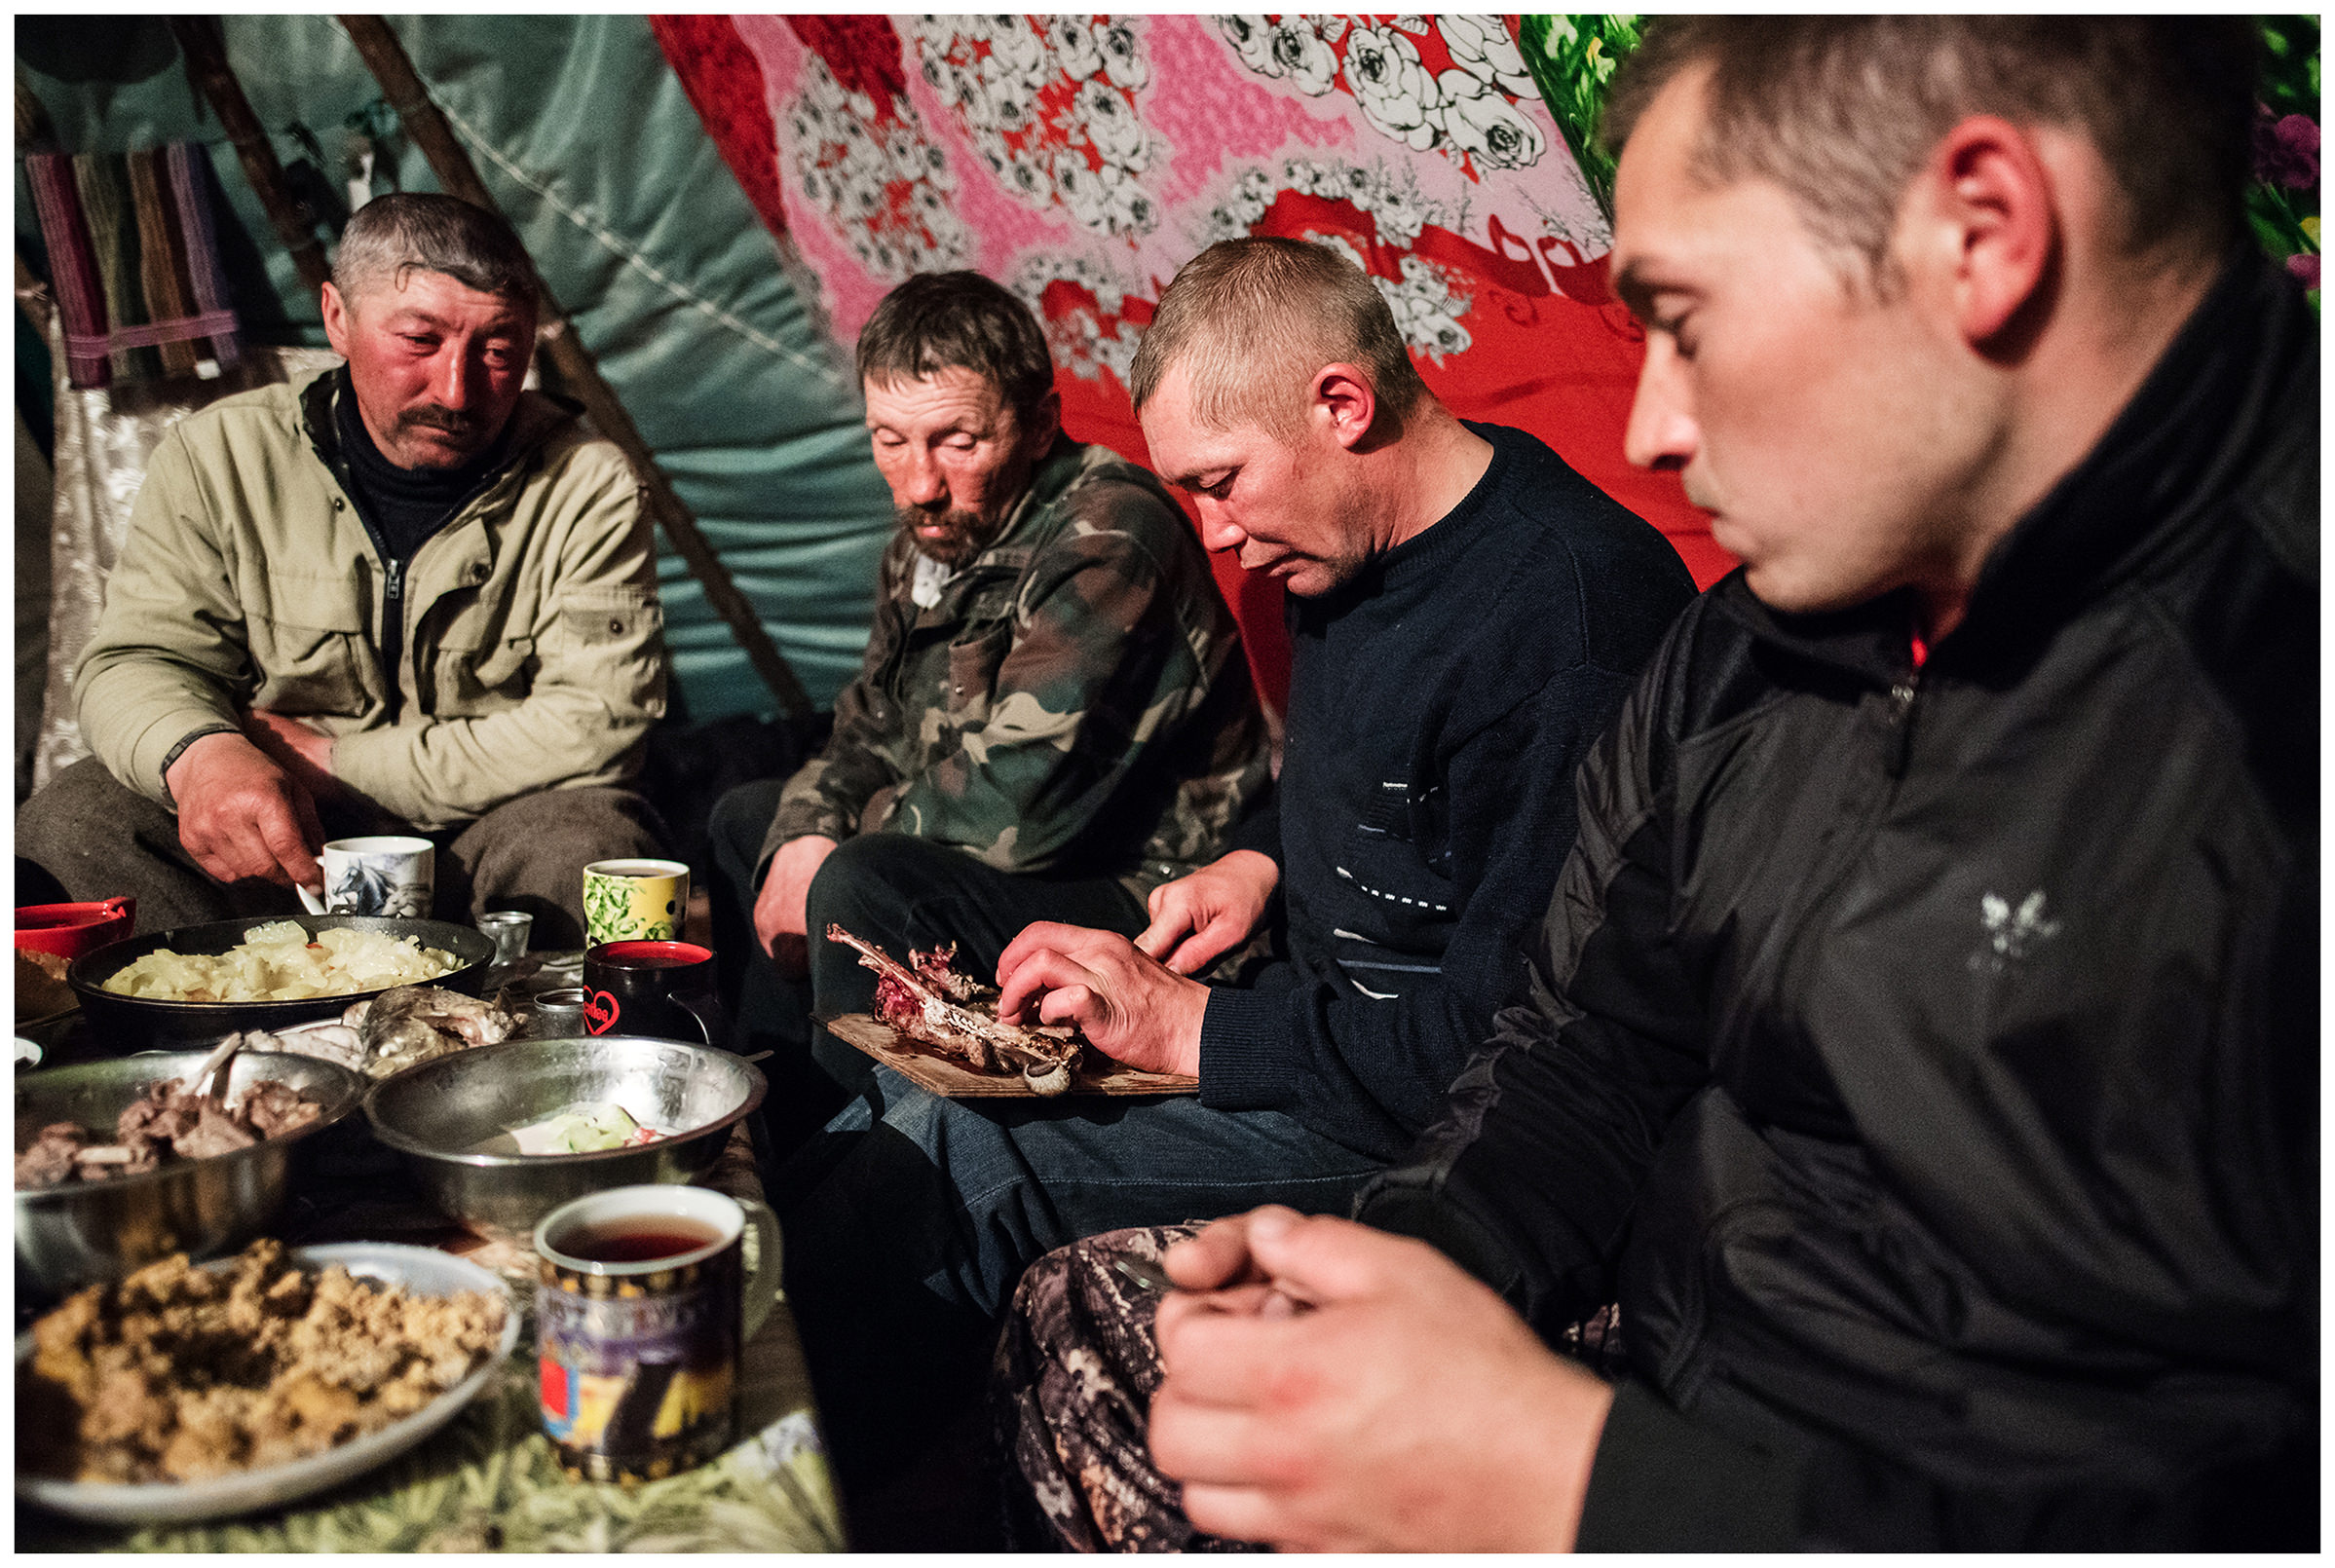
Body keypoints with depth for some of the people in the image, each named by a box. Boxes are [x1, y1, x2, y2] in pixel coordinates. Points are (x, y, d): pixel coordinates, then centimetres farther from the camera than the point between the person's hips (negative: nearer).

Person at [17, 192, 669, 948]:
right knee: (70, 822, -24)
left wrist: (337, 761, -14)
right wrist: (200, 752, -27)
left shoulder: (587, 487, -6)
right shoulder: (218, 456, 1)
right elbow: (137, 660, 0)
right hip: (263, 856, 2)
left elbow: (597, 723, -13)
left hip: (481, 842, -2)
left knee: (591, 839, -34)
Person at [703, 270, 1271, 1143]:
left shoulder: (1107, 539, -25)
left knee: (867, 887, -31)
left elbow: (1008, 810, -30)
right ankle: (780, 1125, 22)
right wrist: (804, 836, -7)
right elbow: (871, 732, 15)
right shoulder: (933, 537, 5)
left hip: (1147, 903, -10)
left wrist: (841, 847, -11)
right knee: (747, 817, 17)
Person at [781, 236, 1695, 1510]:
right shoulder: (1353, 544, 5)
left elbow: (1509, 1039, -25)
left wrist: (1195, 1031, -21)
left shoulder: (1567, 611, -24)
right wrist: (1258, 857, 4)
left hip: (1420, 1115, -9)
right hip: (1315, 1012, 10)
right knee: (910, 1088, 0)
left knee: (958, 1158, -19)